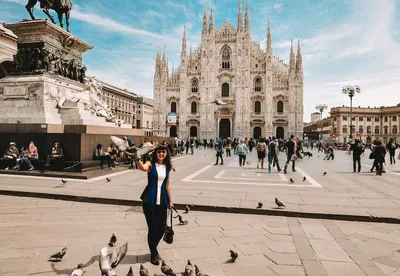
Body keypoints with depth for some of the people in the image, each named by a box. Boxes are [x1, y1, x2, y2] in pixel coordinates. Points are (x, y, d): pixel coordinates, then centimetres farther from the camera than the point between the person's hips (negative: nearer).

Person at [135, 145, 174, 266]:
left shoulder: (167, 167, 7)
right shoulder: (150, 164, -6)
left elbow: (167, 184, 12)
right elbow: (143, 168, -31)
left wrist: (170, 200, 12)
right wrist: (137, 159, -50)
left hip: (162, 200, 4)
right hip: (150, 200, -4)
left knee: (162, 228, 9)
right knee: (153, 228, 2)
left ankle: (154, 248, 38)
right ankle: (153, 254, 25)